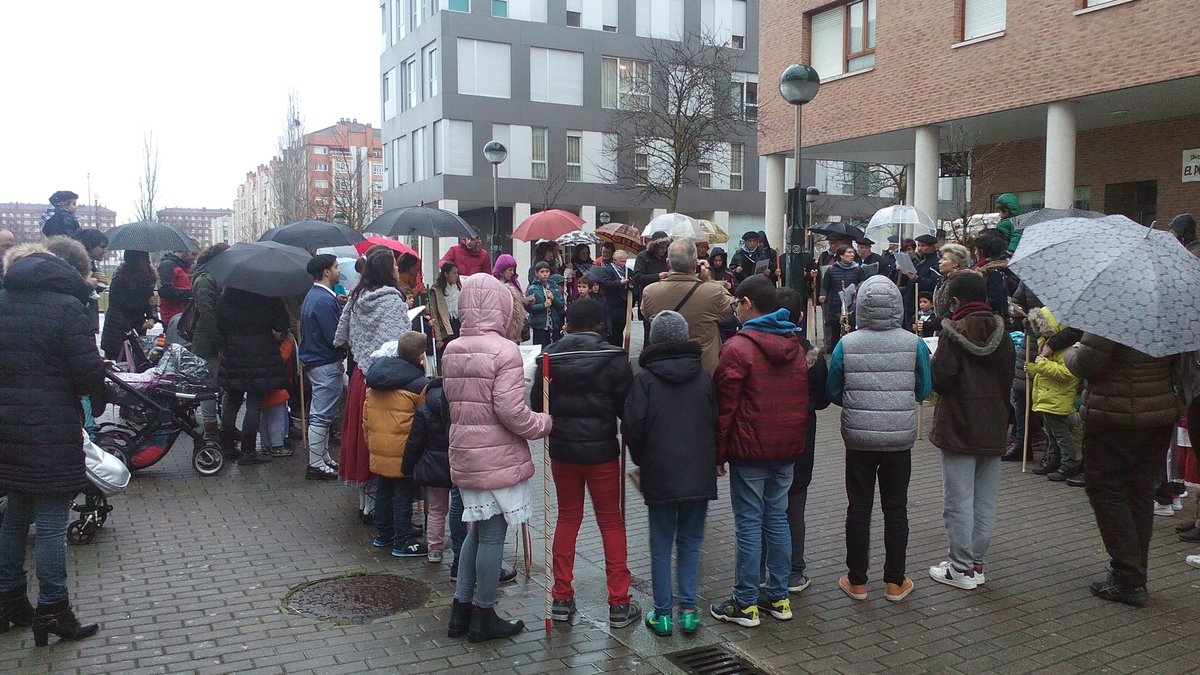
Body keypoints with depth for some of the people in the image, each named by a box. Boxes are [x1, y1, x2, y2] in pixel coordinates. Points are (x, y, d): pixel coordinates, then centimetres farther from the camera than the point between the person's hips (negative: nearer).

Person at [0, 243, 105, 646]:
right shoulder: (66, 306, -12)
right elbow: (89, 372, -15)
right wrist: (97, 404, 2)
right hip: (52, 432, -7)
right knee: (51, 523, 0)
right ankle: (52, 612, 8)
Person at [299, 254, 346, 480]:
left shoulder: (313, 296, 14)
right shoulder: (324, 300, -19)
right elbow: (335, 337, -22)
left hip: (317, 362, 11)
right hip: (326, 365, -11)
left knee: (322, 414, 18)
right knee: (321, 416, -4)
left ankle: (324, 458, 27)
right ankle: (316, 465, 3)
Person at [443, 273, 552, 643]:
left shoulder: (452, 350, 6)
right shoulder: (504, 350, -17)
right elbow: (511, 410, -21)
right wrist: (544, 424, -7)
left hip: (464, 455, 7)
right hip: (497, 456, -7)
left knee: (477, 530, 20)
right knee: (493, 534, 5)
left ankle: (461, 610, 25)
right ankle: (483, 618, 16)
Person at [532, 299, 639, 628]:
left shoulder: (549, 357, -3)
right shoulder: (613, 358, -11)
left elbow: (537, 405, 1)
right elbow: (627, 406, -8)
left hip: (562, 449, 3)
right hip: (601, 450, -3)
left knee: (567, 518, 17)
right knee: (611, 521, 9)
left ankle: (561, 599, 20)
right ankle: (619, 604, 11)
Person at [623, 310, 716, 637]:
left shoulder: (644, 377, -7)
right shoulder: (704, 376, 3)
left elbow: (632, 426, -10)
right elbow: (717, 422, 6)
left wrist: (641, 460, 7)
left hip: (659, 475, -2)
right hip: (699, 475, 3)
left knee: (661, 545, 8)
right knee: (690, 541, 13)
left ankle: (663, 613, 13)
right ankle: (689, 610, 13)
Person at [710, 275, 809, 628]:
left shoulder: (738, 347, -13)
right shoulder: (795, 346, 9)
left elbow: (725, 406, -13)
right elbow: (803, 400, 15)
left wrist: (719, 454, -6)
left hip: (750, 451, -7)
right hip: (787, 450, 7)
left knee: (749, 523, 0)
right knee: (778, 519, 14)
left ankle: (745, 604, 7)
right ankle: (779, 597, 21)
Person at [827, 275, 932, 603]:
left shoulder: (846, 345, -10)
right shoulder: (914, 344, -8)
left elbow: (834, 393, -1)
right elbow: (923, 391, 3)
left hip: (859, 438, 0)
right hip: (900, 438, 1)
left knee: (859, 508, 10)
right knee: (896, 510, 12)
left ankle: (857, 581, 19)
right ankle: (895, 582, 21)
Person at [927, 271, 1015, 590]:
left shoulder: (953, 332, -14)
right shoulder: (1002, 331, 2)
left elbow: (941, 380, -17)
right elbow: (1009, 377, 7)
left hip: (958, 429, -6)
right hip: (993, 428, 6)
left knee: (958, 501, 2)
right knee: (985, 501, 13)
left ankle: (961, 569, 8)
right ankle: (977, 564, 20)